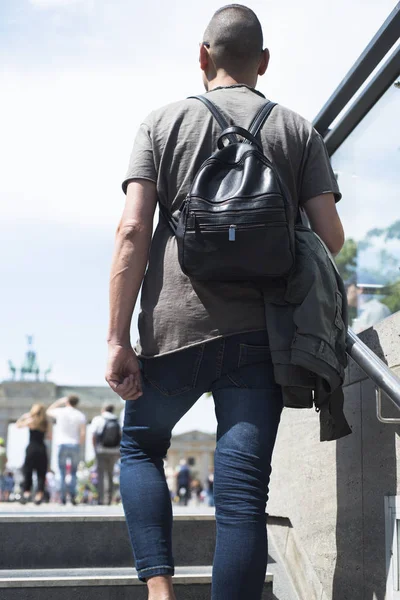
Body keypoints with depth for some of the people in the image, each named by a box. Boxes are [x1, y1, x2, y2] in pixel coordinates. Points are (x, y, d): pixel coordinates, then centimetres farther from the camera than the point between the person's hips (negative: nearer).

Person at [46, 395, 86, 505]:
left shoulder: (60, 412, 0)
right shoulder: (80, 415, 1)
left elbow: (49, 411, 22)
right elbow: (83, 433, -7)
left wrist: (60, 401, 25)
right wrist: (81, 446, 1)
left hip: (62, 444, -1)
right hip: (75, 445, 1)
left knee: (63, 472, 4)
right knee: (73, 472, 10)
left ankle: (63, 497, 0)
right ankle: (72, 495, -7)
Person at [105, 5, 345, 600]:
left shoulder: (164, 122, 8)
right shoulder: (299, 131, 11)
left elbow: (132, 231, -3)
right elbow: (330, 236, 3)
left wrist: (118, 339, -4)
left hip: (176, 325, 0)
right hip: (261, 330, 1)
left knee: (140, 446, 20)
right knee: (243, 490, 2)